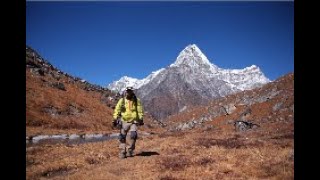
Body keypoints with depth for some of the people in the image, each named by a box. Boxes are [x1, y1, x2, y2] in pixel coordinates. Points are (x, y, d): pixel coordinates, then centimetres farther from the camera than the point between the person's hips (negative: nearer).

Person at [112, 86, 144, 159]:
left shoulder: (137, 101, 4)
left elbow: (140, 111, 10)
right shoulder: (122, 100, 2)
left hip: (133, 122, 0)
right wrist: (115, 119, -3)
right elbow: (117, 110, 3)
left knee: (133, 136, -13)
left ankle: (130, 151, 5)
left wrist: (141, 119, 7)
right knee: (122, 137, 2)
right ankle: (122, 152, 12)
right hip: (124, 121, 1)